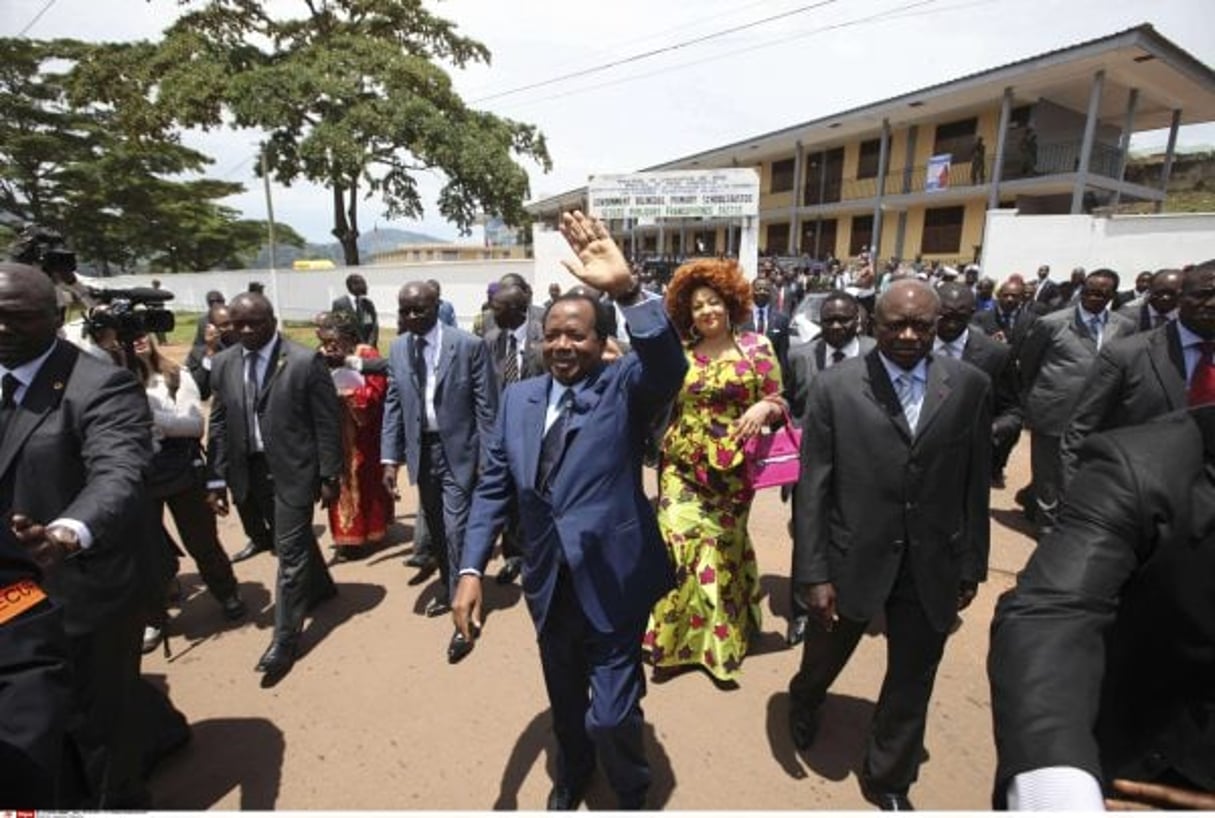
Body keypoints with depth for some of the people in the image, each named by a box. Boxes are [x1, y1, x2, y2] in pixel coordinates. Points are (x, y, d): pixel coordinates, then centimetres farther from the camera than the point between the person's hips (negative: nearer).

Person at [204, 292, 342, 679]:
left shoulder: (305, 361, -12)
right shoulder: (223, 364, 4)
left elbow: (328, 423, -10)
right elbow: (218, 425, 8)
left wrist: (330, 476, -10)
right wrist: (217, 479, 4)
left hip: (292, 470, -5)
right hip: (248, 472, 5)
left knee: (290, 553, 0)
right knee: (293, 542, 20)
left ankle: (285, 637, 13)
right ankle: (319, 587, 46)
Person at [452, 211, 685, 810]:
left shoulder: (625, 387, -12)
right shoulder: (518, 397, 0)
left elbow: (669, 368, -34)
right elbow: (494, 487, 2)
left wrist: (626, 290, -47)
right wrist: (471, 568, -5)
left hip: (613, 581, -4)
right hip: (549, 582, 5)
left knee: (611, 715, 8)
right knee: (565, 700, 26)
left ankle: (632, 796, 43)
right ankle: (572, 773, 58)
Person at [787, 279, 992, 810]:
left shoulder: (970, 386, -4)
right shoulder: (836, 386, -11)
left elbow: (975, 483, 2)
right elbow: (812, 486, -10)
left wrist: (971, 565, 5)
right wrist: (813, 572, -11)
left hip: (931, 565, 2)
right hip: (853, 559, -1)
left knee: (912, 684, 17)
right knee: (824, 657, 22)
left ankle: (888, 780, 44)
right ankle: (804, 701, 58)